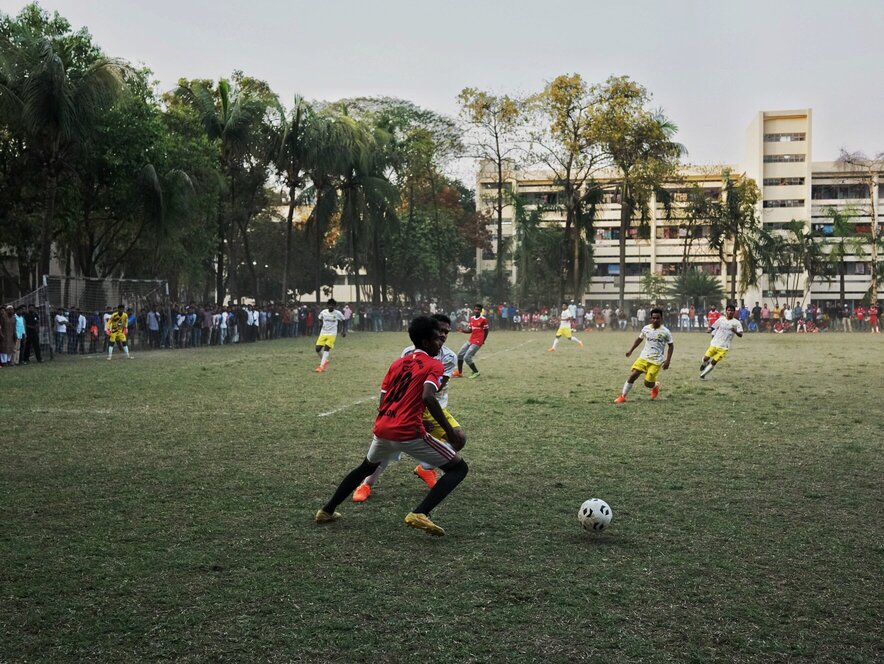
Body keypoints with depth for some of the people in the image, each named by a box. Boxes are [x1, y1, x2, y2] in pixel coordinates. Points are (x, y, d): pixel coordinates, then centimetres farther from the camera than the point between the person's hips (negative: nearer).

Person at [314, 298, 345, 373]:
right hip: (323, 333, 3)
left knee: (326, 348, -16)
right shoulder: (323, 312, -2)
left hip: (332, 334, -3)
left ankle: (321, 366, -18)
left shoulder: (338, 313, -7)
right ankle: (324, 361, 22)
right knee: (318, 349, -5)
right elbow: (320, 319, 18)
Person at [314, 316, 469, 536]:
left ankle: (327, 511, 39)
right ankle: (420, 514, -13)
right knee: (459, 468, 3)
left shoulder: (397, 363, 20)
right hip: (409, 433, -7)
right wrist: (450, 433, -16)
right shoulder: (434, 365, -1)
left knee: (366, 467, 36)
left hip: (382, 429, 7)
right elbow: (428, 398, -19)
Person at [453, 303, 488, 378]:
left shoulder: (483, 319, -12)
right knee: (460, 354, 11)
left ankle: (476, 372, 4)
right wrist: (463, 331, -4)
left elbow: (486, 331, -6)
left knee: (467, 357, -12)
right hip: (470, 340, 8)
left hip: (477, 342, -8)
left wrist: (482, 342, -7)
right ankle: (459, 372, 23)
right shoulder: (471, 318, 8)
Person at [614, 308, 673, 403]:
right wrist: (631, 350, 16)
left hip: (656, 361, -3)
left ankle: (656, 385, 31)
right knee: (633, 376, -12)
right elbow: (639, 339, 21)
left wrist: (668, 361, -4)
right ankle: (622, 396, -3)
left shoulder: (665, 332, -6)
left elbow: (671, 346, 2)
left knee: (648, 383, -6)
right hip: (643, 358, 3)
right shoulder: (646, 328, 3)